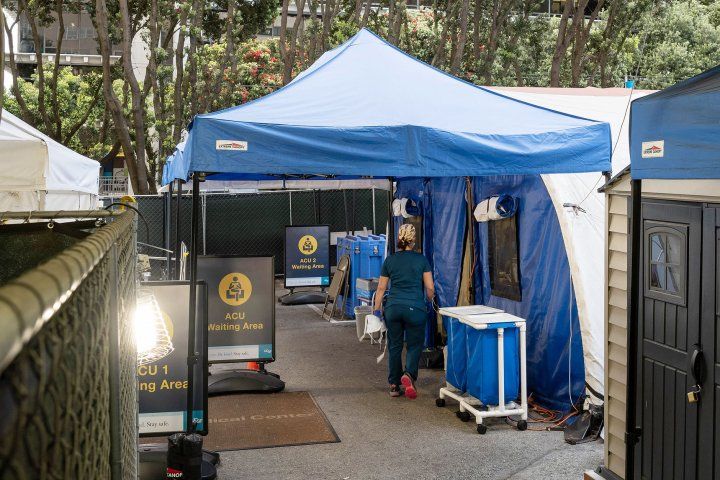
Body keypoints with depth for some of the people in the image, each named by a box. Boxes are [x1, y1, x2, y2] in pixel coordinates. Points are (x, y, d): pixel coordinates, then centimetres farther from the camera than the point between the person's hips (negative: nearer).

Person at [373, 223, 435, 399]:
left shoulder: (390, 260, 6)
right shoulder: (421, 259, 0)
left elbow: (381, 288, 9)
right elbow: (430, 288, 1)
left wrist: (377, 309, 18)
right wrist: (430, 300, 21)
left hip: (392, 308, 2)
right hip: (415, 308, -2)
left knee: (394, 346, 12)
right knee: (415, 344, 8)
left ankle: (394, 385, 15)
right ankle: (409, 374, -17)